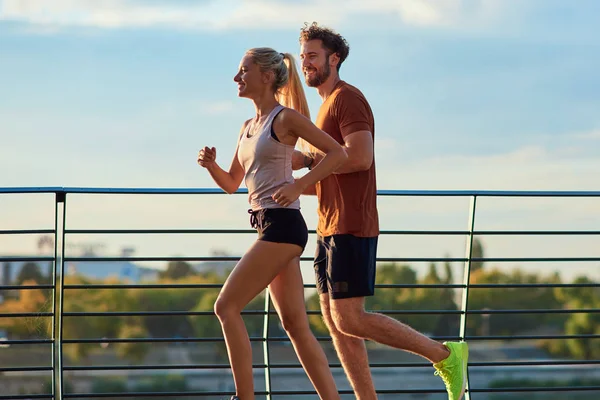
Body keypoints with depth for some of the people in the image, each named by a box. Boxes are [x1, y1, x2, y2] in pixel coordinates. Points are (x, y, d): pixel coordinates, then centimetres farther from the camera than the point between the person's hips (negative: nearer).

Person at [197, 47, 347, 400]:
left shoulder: (286, 118, -6)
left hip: (282, 225, -9)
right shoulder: (249, 127, 19)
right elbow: (231, 184, 24)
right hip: (270, 228, 9)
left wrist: (298, 186, -17)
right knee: (296, 325, 5)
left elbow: (338, 153, -9)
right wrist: (211, 165, 4)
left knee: (227, 307, -11)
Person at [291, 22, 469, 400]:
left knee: (349, 320, -14)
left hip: (352, 227, -10)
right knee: (334, 321, 5)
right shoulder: (327, 108, 23)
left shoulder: (347, 98, -8)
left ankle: (446, 355, -5)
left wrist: (308, 159, -11)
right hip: (330, 228, 10)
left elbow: (360, 158, -24)